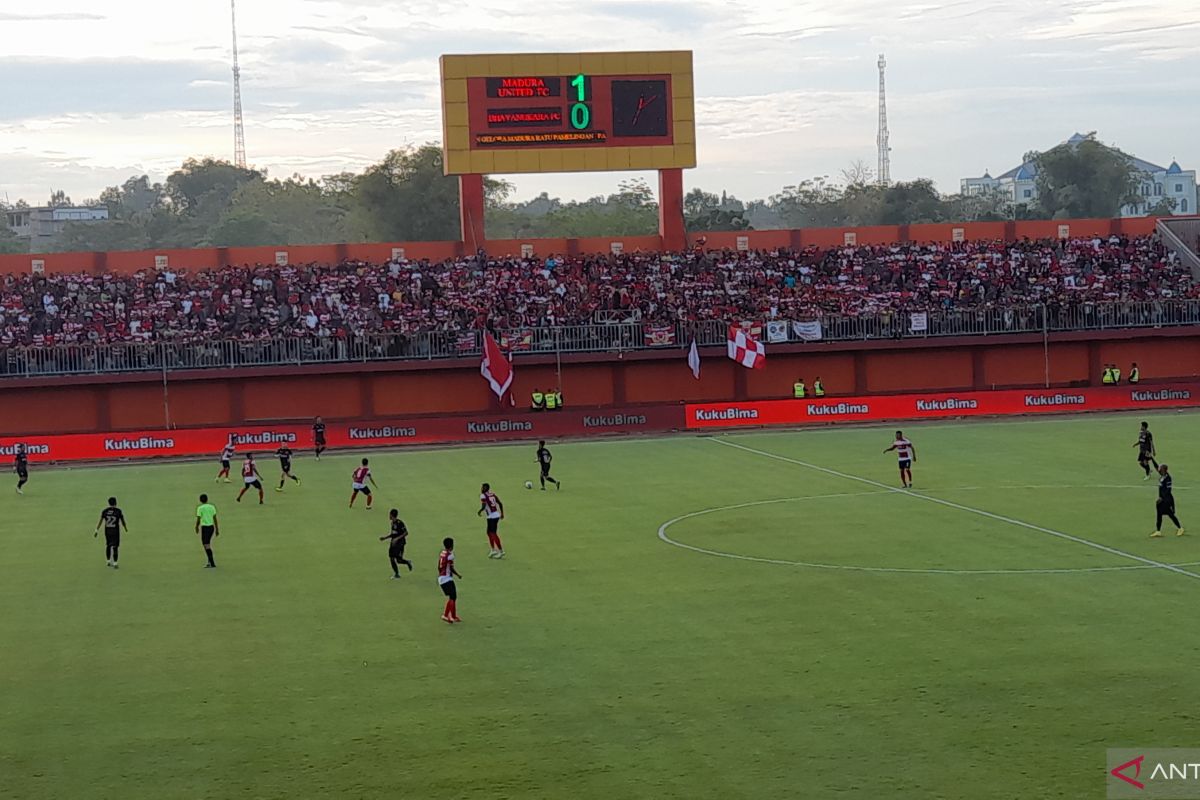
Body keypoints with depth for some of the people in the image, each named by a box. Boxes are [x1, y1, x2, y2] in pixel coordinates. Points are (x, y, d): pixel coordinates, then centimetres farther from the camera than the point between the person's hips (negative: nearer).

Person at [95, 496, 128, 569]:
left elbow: (100, 522, -4)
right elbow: (123, 522, 0)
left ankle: (109, 561, 27)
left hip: (107, 531, 3)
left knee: (108, 545, 19)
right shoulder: (119, 511, -8)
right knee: (115, 547, 3)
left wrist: (97, 531, 0)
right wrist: (126, 529, 18)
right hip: (115, 531, -3)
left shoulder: (104, 511, -2)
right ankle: (114, 564, -1)